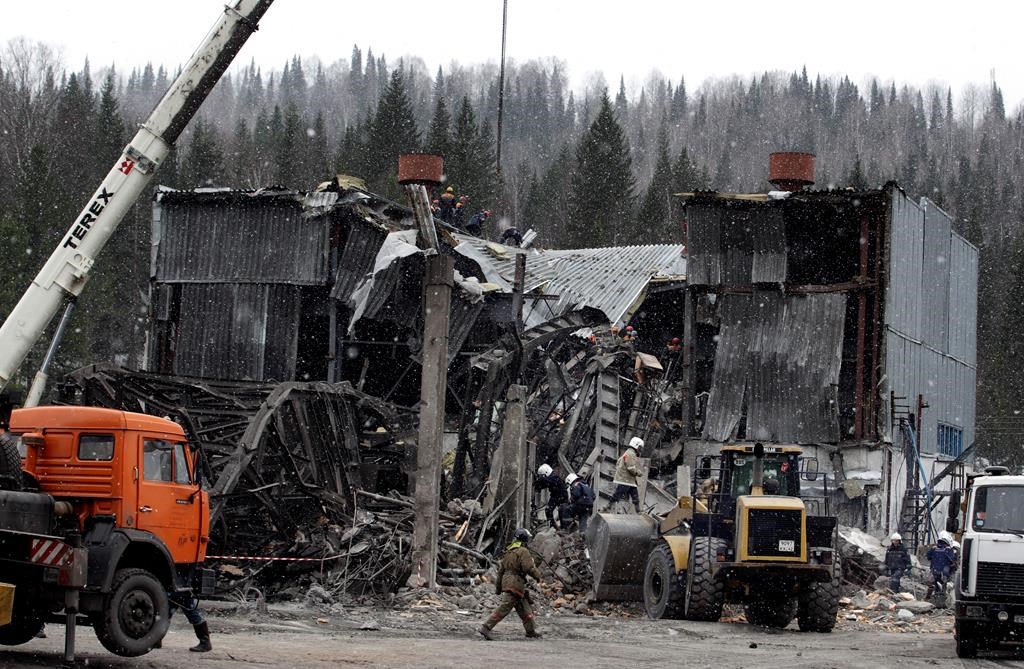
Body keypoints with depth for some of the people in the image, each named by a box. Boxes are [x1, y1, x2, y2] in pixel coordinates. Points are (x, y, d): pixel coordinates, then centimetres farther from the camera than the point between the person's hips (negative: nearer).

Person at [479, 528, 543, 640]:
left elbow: (501, 569, 18)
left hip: (506, 582, 9)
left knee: (524, 609, 18)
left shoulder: (508, 551, 15)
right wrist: (537, 575, 1)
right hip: (516, 584, -9)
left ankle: (531, 631, 26)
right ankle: (485, 628, -15)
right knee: (503, 609, -10)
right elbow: (529, 568, -19)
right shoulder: (523, 551, -11)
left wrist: (498, 586, 22)